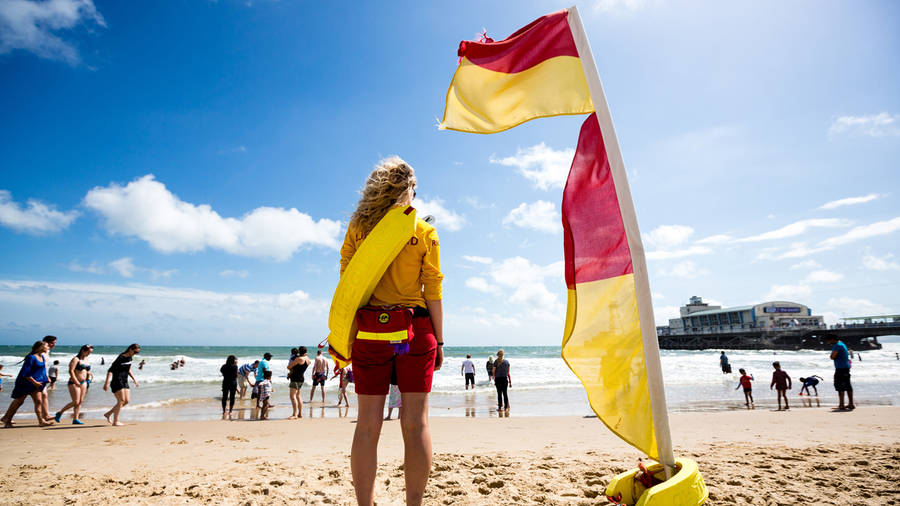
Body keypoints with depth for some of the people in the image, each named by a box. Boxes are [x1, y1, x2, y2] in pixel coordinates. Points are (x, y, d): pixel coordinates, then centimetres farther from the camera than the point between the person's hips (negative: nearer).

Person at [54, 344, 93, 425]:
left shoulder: (86, 359, 13)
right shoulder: (76, 359, -9)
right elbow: (71, 371, -17)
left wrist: (85, 382, 11)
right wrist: (77, 382, -18)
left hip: (83, 382, 7)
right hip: (74, 383, -7)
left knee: (80, 402, 4)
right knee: (75, 402, -10)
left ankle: (76, 419, 7)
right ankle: (60, 413, 10)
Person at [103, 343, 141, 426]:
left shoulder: (130, 357, 8)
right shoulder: (121, 358, -16)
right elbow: (110, 370, -17)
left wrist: (134, 379, 19)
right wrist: (107, 383, -23)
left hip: (124, 382, 8)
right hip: (117, 381, -8)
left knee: (127, 401, 5)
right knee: (121, 400, -8)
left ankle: (108, 414, 21)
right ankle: (115, 421, 2)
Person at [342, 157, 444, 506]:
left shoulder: (358, 226, 5)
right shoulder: (424, 231, 2)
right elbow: (433, 290, 0)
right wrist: (439, 340, 5)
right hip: (415, 329, -1)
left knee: (368, 424, 8)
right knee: (415, 422, 6)